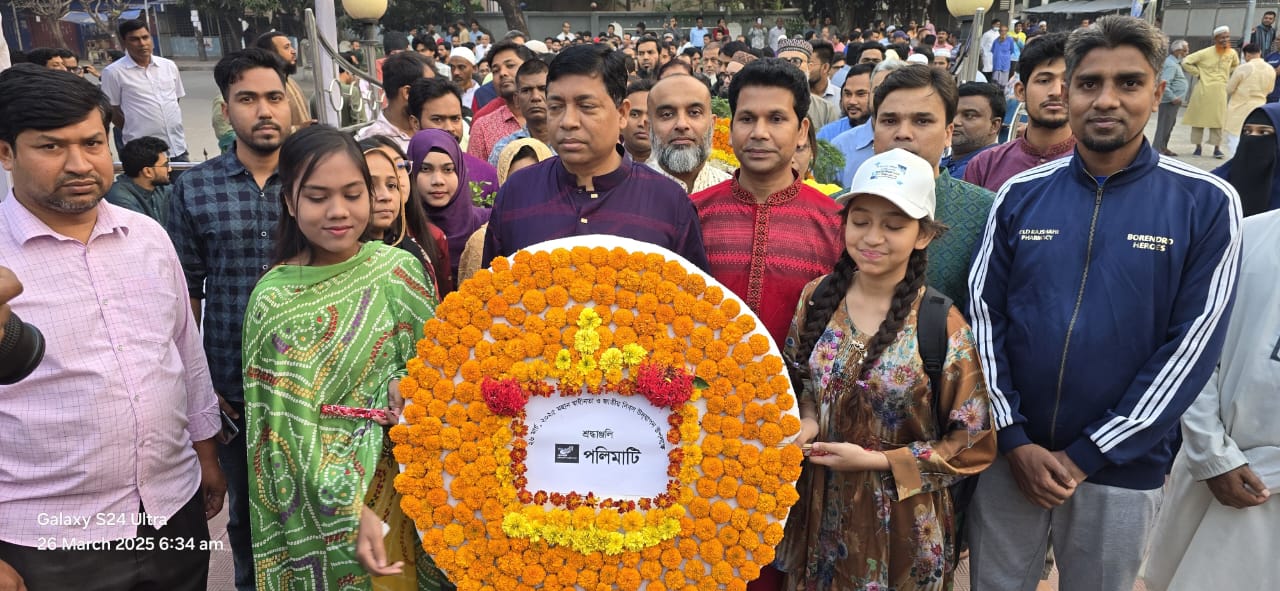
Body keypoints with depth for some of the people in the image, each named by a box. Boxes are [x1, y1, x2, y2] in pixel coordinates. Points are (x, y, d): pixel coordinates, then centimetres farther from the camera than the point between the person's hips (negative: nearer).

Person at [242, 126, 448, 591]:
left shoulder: (400, 269, -5)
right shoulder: (274, 300, -12)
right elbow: (289, 431, -12)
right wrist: (351, 512, -21)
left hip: (407, 475, 3)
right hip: (321, 499, -3)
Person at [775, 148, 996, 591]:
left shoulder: (942, 325, -15)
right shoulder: (817, 298, -4)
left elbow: (972, 444, -10)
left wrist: (875, 461, -16)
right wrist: (807, 420, -9)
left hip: (902, 522, -3)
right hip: (819, 508, 3)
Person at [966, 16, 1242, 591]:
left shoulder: (1206, 203, -6)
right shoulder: (1021, 193, -1)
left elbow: (1193, 345, -9)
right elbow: (984, 313, -1)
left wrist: (1087, 455, -11)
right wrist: (1012, 437, -8)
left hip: (1123, 469, -1)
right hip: (1009, 454, 2)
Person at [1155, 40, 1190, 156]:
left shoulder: (1176, 63, 15)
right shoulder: (1171, 64, -17)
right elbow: (1164, 84, -26)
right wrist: (1173, 98, -23)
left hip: (1173, 101, 11)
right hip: (1169, 102, -11)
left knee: (1169, 125, 16)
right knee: (1164, 126, -7)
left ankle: (1163, 148, 24)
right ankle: (1157, 150, -3)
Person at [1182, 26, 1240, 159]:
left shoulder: (1232, 53, 4)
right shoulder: (1205, 53, -10)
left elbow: (1235, 65, 25)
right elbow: (1186, 62, -9)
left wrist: (1226, 74, 11)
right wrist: (1198, 72, -5)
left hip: (1220, 91, 3)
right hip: (1203, 89, -3)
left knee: (1217, 120, 3)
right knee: (1199, 118, 3)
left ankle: (1217, 148, 7)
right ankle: (1198, 147, 11)